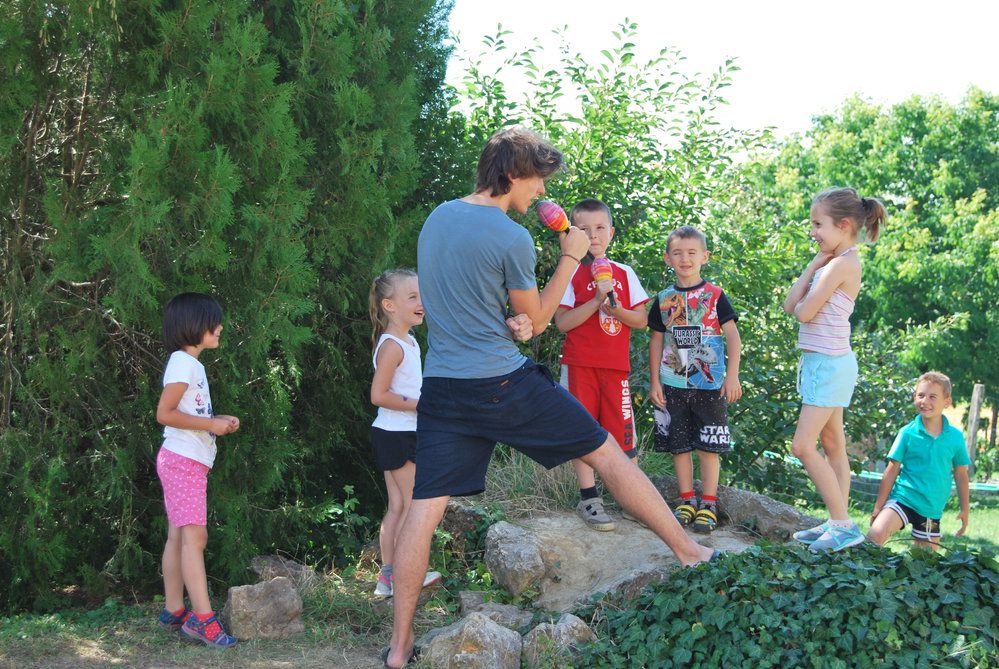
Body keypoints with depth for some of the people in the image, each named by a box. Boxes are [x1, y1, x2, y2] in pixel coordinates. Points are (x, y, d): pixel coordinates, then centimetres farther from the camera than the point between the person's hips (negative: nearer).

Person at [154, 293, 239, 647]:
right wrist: (212, 424, -17)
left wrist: (218, 421, 8)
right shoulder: (182, 363, -13)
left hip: (190, 460, 10)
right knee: (194, 537, -12)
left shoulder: (192, 364, 17)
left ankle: (174, 611, 14)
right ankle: (202, 618, -14)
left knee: (178, 536, 10)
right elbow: (164, 413, -20)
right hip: (182, 459, -10)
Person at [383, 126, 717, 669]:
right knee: (606, 452, 9)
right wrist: (570, 258, 7)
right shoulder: (511, 238, -11)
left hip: (441, 385, 6)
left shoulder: (436, 217, 10)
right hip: (504, 382, -6)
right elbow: (536, 321, 1)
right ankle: (689, 552, 17)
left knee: (424, 507, 5)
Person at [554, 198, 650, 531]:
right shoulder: (571, 273, 1)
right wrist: (596, 301, -17)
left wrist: (615, 309, -11)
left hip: (616, 365, 2)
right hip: (580, 363, -2)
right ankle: (588, 499, 6)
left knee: (621, 433, 1)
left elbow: (641, 319, 8)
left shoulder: (624, 273, 10)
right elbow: (562, 322, -7)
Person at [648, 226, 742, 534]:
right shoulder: (664, 300, 8)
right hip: (673, 384, 3)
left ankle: (708, 504, 6)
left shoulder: (714, 296, 0)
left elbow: (733, 337, -2)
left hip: (710, 384, -3)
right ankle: (686, 501, 16)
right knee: (679, 445, 6)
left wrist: (732, 376, -10)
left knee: (708, 446, -1)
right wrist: (654, 381, 7)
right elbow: (656, 341, 12)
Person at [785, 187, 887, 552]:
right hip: (824, 362, 10)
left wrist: (814, 269, -2)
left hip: (830, 364, -10)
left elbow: (803, 312, -19)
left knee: (803, 446, -11)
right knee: (832, 445, 12)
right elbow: (789, 304, 6)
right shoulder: (834, 261, 12)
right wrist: (812, 266, -1)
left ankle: (844, 525, -7)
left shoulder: (842, 264, -17)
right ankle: (838, 524, 17)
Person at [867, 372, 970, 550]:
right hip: (903, 498, -3)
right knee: (876, 534, -26)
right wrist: (878, 506, 0)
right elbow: (891, 471, -1)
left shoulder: (956, 437, 0)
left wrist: (964, 510, 11)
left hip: (932, 508, 3)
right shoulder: (908, 433, -5)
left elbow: (961, 475, 10)